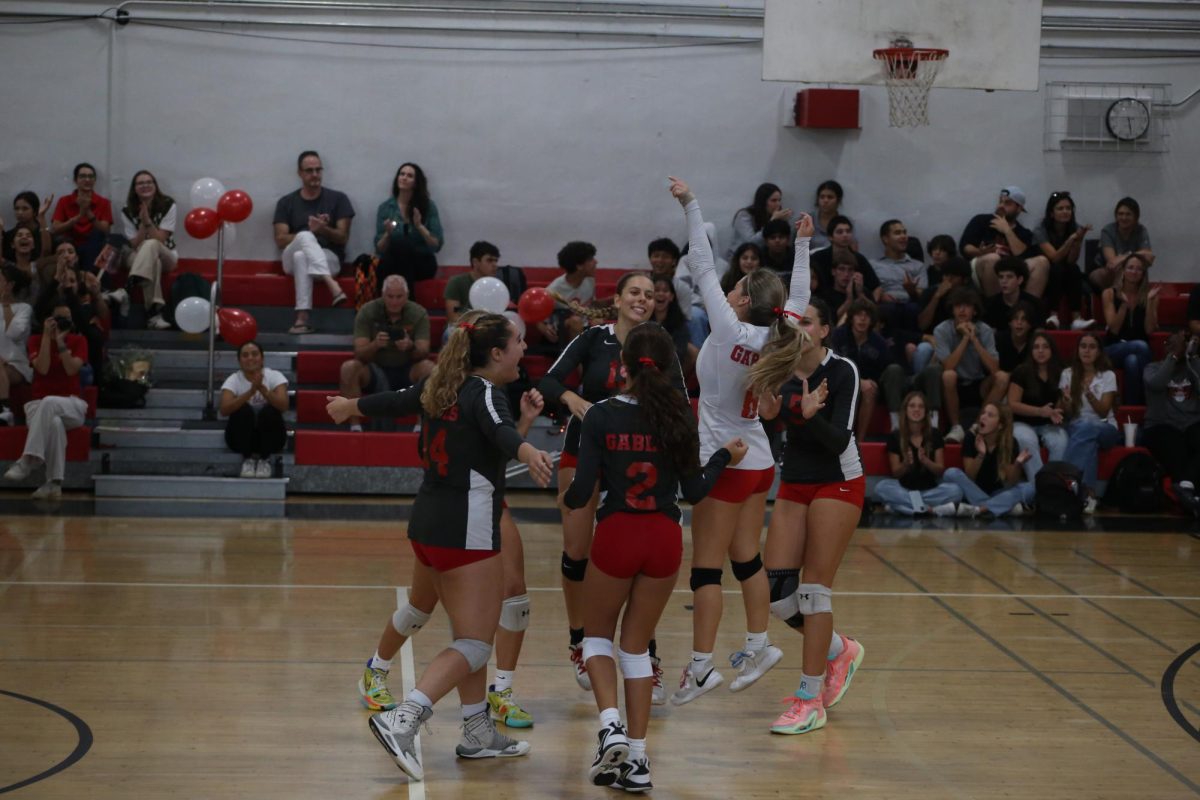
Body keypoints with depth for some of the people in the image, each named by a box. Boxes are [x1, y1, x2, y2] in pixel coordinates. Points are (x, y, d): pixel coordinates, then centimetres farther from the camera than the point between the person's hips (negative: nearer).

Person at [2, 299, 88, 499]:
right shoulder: (36, 340, 6)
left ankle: (28, 460, -46)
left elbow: (71, 370, -10)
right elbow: (42, 369, -11)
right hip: (39, 405, 0)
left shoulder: (79, 341, 6)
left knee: (49, 403, -39)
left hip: (73, 406, 0)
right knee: (54, 422, -39)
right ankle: (54, 483, -45)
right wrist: (47, 337, -13)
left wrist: (61, 341, -13)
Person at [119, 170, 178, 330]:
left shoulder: (168, 206, -8)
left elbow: (160, 240, -15)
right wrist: (143, 223, -22)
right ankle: (154, 313, -52)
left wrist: (147, 219, -26)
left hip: (166, 256, 0)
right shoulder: (127, 212, -5)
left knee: (151, 245, -37)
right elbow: (135, 245, -10)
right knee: (152, 261, -38)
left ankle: (132, 283, -57)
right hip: (137, 258, 1)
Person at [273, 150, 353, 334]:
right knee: (305, 236, -35)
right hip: (292, 259, 1)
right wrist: (310, 232, -13)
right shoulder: (286, 202, 10)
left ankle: (302, 319, -50)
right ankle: (332, 285, -54)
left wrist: (324, 230, -18)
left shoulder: (337, 199, 8)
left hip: (329, 258, -1)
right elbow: (280, 241, 1)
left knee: (301, 256, -37)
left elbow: (343, 237, 3)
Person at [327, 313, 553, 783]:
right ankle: (402, 721, -21)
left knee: (470, 632, 19)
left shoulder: (440, 386, 10)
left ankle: (478, 733, 23)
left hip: (428, 525, 9)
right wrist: (528, 453, -56)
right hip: (467, 532, -9)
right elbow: (500, 430, -35)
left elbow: (394, 401, 27)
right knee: (475, 645, -8)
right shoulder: (484, 394, -12)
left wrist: (350, 406, 48)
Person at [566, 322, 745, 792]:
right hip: (665, 540, 2)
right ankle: (635, 758, 11)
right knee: (637, 645, 14)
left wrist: (568, 499, 14)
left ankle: (610, 726, -5)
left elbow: (582, 492, -10)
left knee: (597, 634, 19)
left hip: (617, 535, -2)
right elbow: (694, 490, 2)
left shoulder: (601, 416, -9)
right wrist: (725, 457, 19)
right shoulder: (679, 416, -4)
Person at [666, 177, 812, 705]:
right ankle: (758, 645, 22)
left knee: (706, 568, -3)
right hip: (759, 462, 7)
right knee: (746, 559, 16)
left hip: (726, 462, -7)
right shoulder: (774, 339, -1)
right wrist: (802, 245, 21)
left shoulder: (731, 332, -17)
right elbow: (798, 301, 17)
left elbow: (703, 268, -15)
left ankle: (700, 667, -2)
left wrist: (691, 207, -11)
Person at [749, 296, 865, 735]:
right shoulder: (783, 367, 0)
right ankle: (839, 652, 26)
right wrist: (767, 407, -23)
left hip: (838, 482, -6)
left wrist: (809, 416, -37)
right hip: (794, 484, 6)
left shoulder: (842, 371, -14)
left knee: (814, 589, -9)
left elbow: (839, 440, -20)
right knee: (776, 590, 0)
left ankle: (810, 702, -2)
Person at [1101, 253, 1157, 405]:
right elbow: (1114, 329, -8)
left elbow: (1149, 330, -5)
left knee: (1132, 361, -37)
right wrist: (1124, 304, -19)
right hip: (1114, 349, -1)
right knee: (1140, 346, -35)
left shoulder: (1149, 295, 4)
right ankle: (1143, 399, -32)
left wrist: (1150, 301, -14)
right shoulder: (1109, 294, 1)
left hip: (1139, 348, 1)